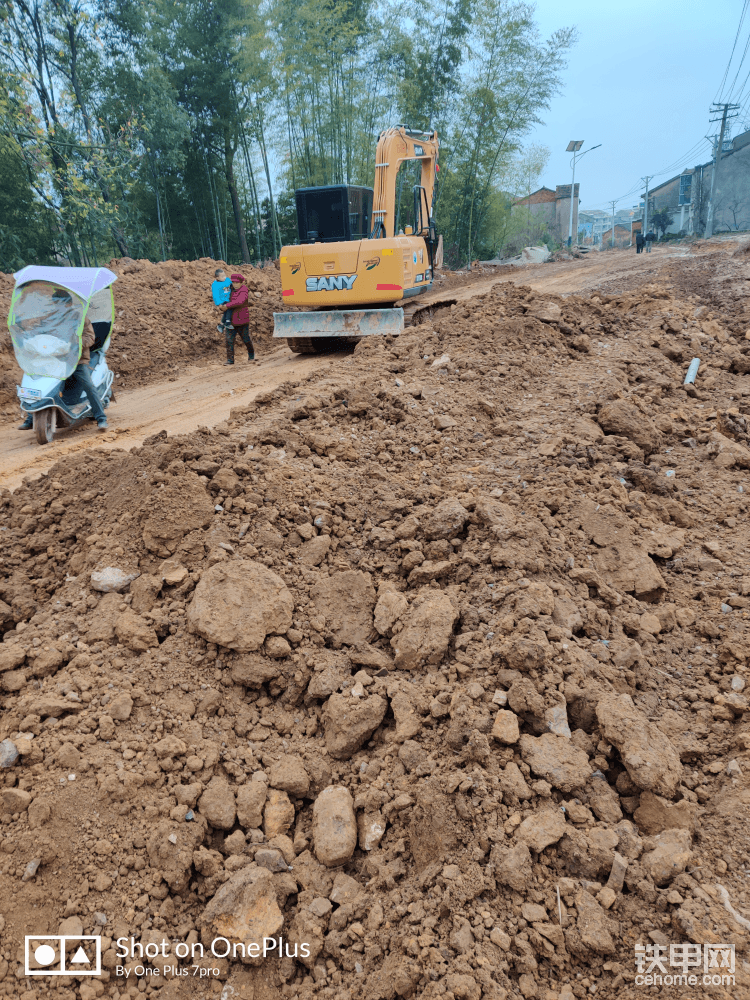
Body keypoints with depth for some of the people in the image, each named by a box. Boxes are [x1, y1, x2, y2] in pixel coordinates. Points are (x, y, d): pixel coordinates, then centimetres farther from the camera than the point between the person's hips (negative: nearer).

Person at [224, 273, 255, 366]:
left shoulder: (244, 291, -13)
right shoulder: (232, 290, 10)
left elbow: (240, 301, -31)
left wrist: (227, 305, -29)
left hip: (242, 320, -6)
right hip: (231, 320, 6)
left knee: (245, 338, 10)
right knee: (229, 338, -5)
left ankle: (251, 354, 36)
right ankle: (230, 359, -3)